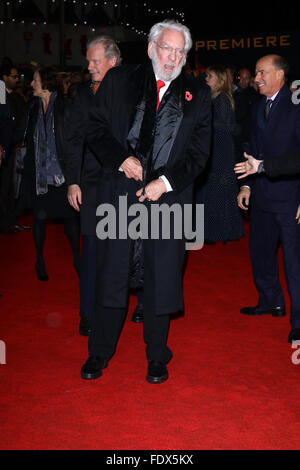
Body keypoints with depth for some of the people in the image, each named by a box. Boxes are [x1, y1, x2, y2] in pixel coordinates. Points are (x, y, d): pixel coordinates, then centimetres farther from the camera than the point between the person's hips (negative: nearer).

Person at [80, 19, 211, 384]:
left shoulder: (197, 94, 7)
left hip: (168, 196, 0)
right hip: (119, 193, 0)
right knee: (111, 275, 6)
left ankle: (157, 358, 24)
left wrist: (164, 181, -10)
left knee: (161, 280, 7)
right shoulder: (118, 80, 7)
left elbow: (199, 151, 3)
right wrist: (121, 158, -11)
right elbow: (96, 128, 5)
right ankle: (99, 352, 24)